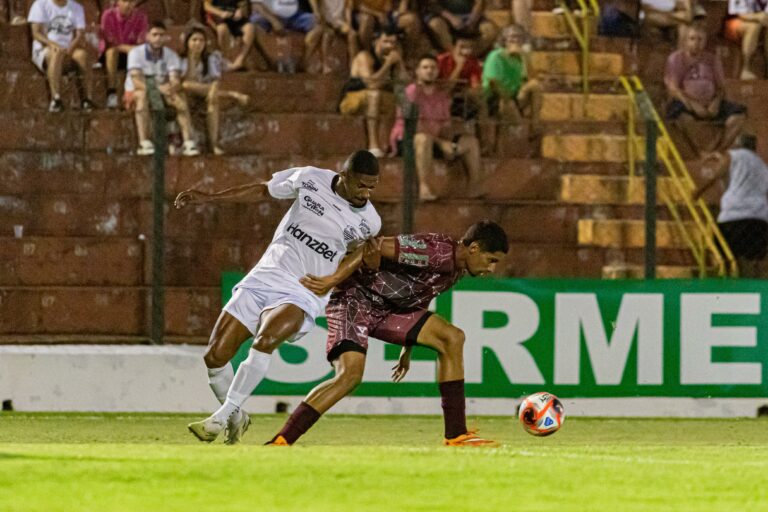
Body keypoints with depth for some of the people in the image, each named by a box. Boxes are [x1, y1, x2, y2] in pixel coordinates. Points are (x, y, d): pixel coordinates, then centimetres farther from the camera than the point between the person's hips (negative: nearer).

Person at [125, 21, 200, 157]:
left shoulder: (170, 55, -1)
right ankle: (144, 143, -45)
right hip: (136, 93, -3)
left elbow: (176, 81, -13)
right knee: (142, 95, -38)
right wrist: (159, 88, -40)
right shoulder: (136, 53, -12)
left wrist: (172, 87, -40)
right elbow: (137, 81, -25)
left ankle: (188, 143, -32)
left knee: (180, 97, -26)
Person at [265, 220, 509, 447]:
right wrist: (335, 278, -38)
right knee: (350, 373, -28)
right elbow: (376, 247, -31)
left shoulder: (458, 268, 7)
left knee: (452, 337, 2)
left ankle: (456, 435, 3)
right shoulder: (435, 250, -25)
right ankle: (279, 442, -25)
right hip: (354, 298, -9)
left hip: (387, 308, 9)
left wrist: (408, 348, 28)